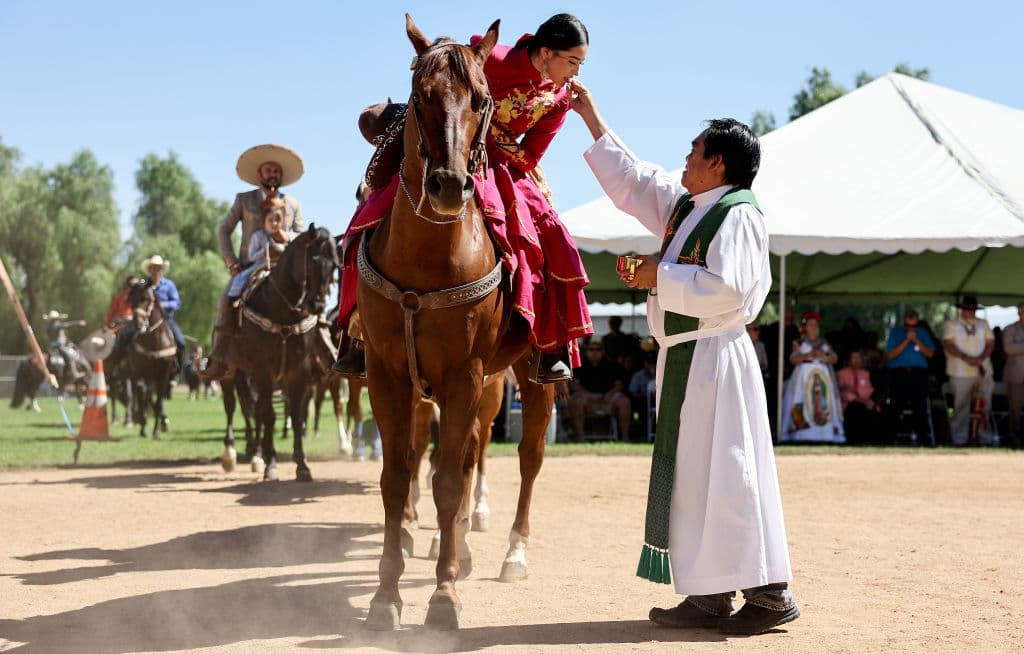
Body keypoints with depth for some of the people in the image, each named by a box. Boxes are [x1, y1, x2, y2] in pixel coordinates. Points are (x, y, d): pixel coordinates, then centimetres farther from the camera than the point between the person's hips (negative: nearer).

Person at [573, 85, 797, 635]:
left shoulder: (738, 215, -11)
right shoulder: (684, 207, 17)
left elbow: (725, 290, -24)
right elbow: (630, 181, 28)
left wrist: (660, 275, -14)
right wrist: (592, 118, 30)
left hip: (715, 359, -10)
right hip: (682, 357, 10)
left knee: (724, 474, -9)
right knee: (690, 473, 9)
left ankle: (770, 593, -4)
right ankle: (709, 595, 13)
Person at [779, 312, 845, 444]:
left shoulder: (824, 343, 17)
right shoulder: (799, 343, 9)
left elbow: (834, 358, 7)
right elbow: (793, 359, -5)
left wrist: (823, 356, -13)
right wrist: (808, 355, -16)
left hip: (823, 377, 3)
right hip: (804, 377, -3)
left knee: (822, 402, -7)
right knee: (805, 402, -12)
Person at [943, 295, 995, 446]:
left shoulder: (983, 324, 14)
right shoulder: (952, 324, 4)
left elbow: (990, 343, 7)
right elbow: (948, 344, -6)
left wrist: (981, 358, -12)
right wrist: (965, 358, -17)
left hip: (983, 371, 3)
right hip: (961, 372, -3)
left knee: (984, 405, 4)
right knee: (961, 406, 0)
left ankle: (984, 439, 9)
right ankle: (959, 439, 4)